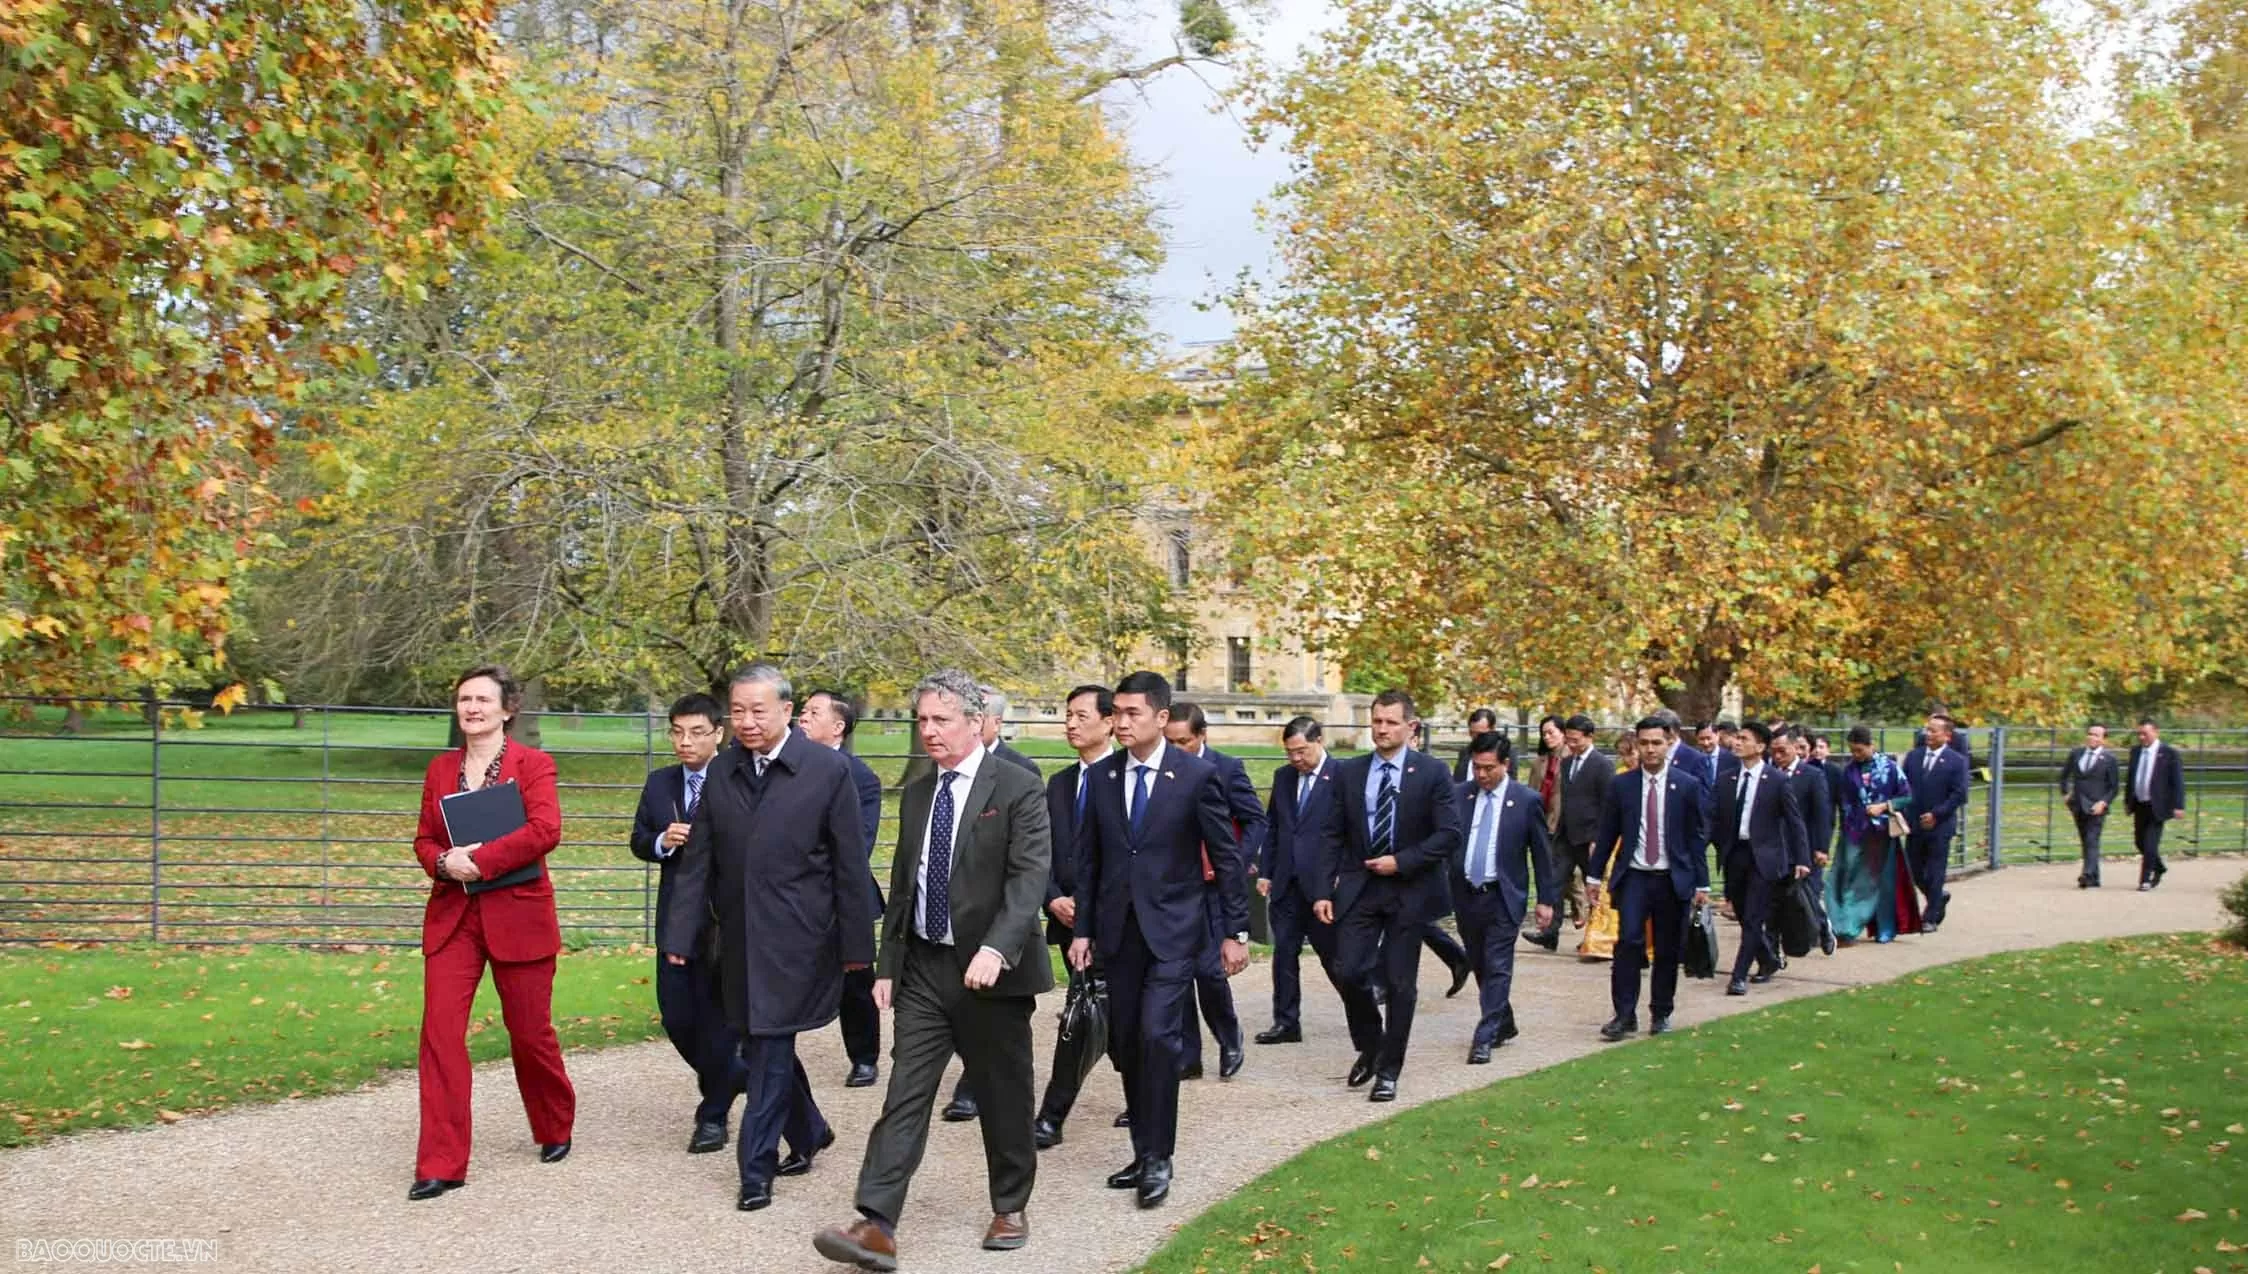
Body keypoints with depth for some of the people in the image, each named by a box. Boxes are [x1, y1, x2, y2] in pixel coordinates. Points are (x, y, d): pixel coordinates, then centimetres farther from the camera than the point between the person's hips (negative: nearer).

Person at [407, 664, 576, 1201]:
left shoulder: (533, 764, -5)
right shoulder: (440, 769, 11)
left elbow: (545, 830, -19)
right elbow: (424, 839, 13)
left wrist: (479, 860, -23)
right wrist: (445, 862, -10)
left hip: (518, 914, -4)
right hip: (451, 915, 4)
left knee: (529, 1031, 7)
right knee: (440, 1032, -6)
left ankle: (555, 1129, 33)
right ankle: (442, 1164, 0)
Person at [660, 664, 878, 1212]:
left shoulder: (828, 770, -7)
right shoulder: (722, 772, 6)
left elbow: (850, 865, -5)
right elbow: (697, 860, 7)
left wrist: (856, 943, -6)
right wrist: (680, 935, 2)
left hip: (795, 940, -5)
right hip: (739, 940, 5)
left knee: (770, 1050, -5)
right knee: (762, 1048, 13)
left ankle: (757, 1168, 5)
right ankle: (809, 1134, 34)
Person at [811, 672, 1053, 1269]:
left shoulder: (1018, 789, -8)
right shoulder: (916, 794, 11)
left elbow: (1030, 874, -18)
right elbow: (901, 884, 16)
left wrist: (996, 948, -31)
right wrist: (888, 965, 12)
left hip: (992, 971, -5)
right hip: (924, 968, 5)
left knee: (1004, 1096, 8)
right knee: (905, 1096, -3)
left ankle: (1009, 1208, 26)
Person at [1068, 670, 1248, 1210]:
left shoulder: (1197, 775, -7)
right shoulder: (1102, 777, 5)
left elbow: (1227, 856, -3)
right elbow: (1089, 858, 11)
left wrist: (1236, 931, -3)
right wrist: (1082, 929, 7)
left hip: (1172, 928, -5)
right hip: (1119, 930, 5)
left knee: (1157, 1035, -15)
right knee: (1127, 1043, 8)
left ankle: (1158, 1158, -3)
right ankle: (1145, 1154, 20)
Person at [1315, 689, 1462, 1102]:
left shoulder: (1432, 773, -4)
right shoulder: (1350, 772, 4)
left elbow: (1449, 834, -8)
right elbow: (1334, 837, 5)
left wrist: (1401, 862, -15)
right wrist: (1323, 890, -3)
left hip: (1409, 890, -2)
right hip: (1358, 887, 2)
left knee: (1400, 983, 3)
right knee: (1349, 970, -6)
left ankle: (1388, 1070, 16)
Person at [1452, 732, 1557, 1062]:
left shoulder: (1527, 801, -5)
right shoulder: (1459, 794, 1)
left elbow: (1542, 853, 0)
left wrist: (1546, 899, -1)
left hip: (1503, 897, -4)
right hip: (1465, 894, 4)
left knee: (1497, 968, -7)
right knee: (1481, 966, 15)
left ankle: (1484, 1038, -4)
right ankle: (1504, 1024, 33)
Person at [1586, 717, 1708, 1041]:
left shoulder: (1688, 785, 1)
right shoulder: (1621, 785, 3)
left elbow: (1697, 837, 3)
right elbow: (1607, 833, 8)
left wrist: (1702, 884, 1)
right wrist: (1594, 875, 6)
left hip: (1672, 880, 0)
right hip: (1633, 877, 0)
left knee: (1667, 950, 6)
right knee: (1628, 941, -13)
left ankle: (1661, 1014, 21)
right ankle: (1625, 1015, -8)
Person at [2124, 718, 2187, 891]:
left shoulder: (2169, 753, -9)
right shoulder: (2135, 752, 8)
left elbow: (2178, 781, -9)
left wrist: (2178, 806, -13)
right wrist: (2127, 800, 16)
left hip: (2156, 807, -6)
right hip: (2139, 805, 6)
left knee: (2150, 844, -8)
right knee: (2140, 842, 14)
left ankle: (2145, 880, 1)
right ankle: (2159, 869, 36)